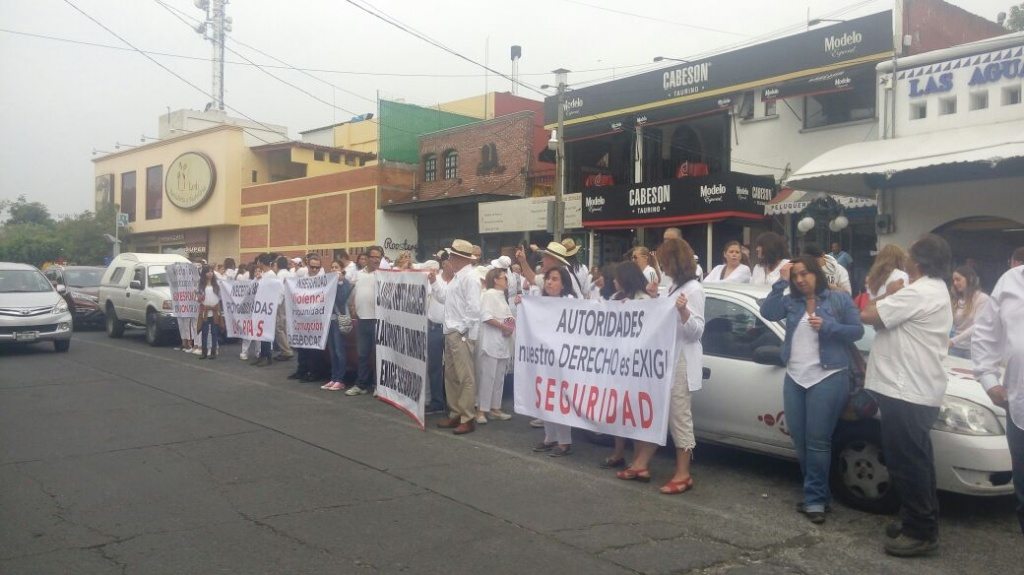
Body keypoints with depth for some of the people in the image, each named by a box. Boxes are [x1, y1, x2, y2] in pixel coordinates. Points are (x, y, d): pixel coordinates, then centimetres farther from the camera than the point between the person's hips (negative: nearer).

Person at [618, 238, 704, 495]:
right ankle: (641, 464, 19)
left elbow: (696, 331, -16)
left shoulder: (693, 289, -11)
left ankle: (683, 474, 4)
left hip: (681, 362, -9)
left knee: (679, 416, -4)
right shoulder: (674, 286, 17)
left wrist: (684, 312, -33)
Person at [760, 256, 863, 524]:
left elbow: (857, 330, -2)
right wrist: (781, 283, -9)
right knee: (800, 440, 8)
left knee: (817, 441, -5)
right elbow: (767, 312, -7)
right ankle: (818, 493, 21)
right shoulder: (791, 302, 9)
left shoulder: (839, 299, 1)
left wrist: (827, 326, -17)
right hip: (794, 378, 5)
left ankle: (815, 498, 3)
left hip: (828, 378, -5)